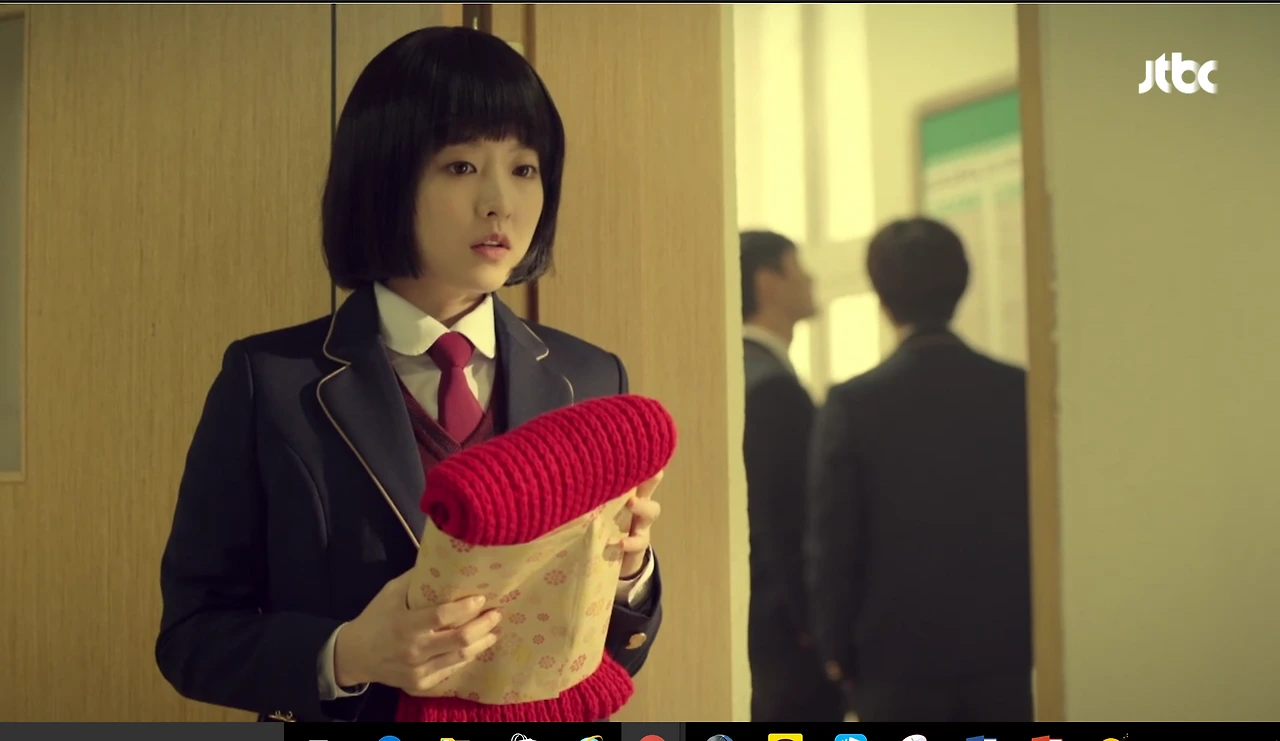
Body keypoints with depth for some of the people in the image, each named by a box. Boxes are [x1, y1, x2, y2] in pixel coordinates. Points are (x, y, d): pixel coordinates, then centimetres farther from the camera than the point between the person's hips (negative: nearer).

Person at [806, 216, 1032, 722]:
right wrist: (1033, 630, 15)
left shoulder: (854, 402, -10)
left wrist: (837, 650, 4)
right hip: (1003, 646, 3)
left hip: (898, 650, -2)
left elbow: (832, 542, -7)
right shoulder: (1019, 392, -2)